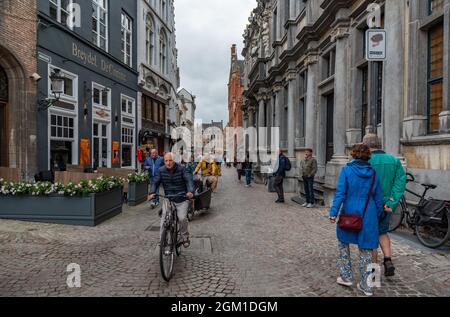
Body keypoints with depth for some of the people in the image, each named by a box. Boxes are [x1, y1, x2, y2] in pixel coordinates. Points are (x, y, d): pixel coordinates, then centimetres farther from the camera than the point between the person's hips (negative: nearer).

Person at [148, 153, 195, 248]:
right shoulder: (161, 170, -3)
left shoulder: (181, 169, -10)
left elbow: (189, 180, -18)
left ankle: (185, 237, 13)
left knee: (182, 218, -12)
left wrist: (190, 191, -36)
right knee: (164, 218, -10)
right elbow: (155, 182, -1)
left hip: (182, 199, -2)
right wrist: (152, 193, -19)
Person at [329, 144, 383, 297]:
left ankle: (346, 277, 23)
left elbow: (340, 192, -14)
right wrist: (376, 216, 18)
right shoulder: (373, 173, 3)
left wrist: (333, 212, -13)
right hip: (368, 216, 3)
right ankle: (367, 286, 21)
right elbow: (378, 198, 7)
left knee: (343, 243, 20)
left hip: (349, 214, -2)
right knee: (366, 249, 13)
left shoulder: (347, 170, -7)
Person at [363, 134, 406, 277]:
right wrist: (391, 203, -13)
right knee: (382, 233, 25)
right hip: (388, 206, 5)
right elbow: (401, 182, -8)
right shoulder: (394, 160, 1)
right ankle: (388, 260, 10)